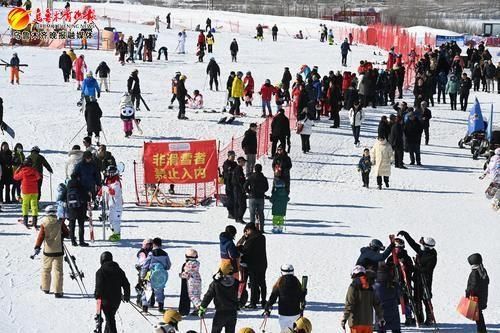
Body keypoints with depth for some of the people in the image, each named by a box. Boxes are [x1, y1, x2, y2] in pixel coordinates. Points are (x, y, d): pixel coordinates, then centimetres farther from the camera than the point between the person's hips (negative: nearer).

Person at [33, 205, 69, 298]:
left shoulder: (44, 224, -5)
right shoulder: (60, 223, -4)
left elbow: (41, 236, -13)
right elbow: (67, 234, 3)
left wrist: (37, 247, -16)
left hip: (47, 251, 1)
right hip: (58, 251, -1)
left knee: (46, 269, 19)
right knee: (57, 271, -1)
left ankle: (45, 287, 33)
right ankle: (57, 291, -7)